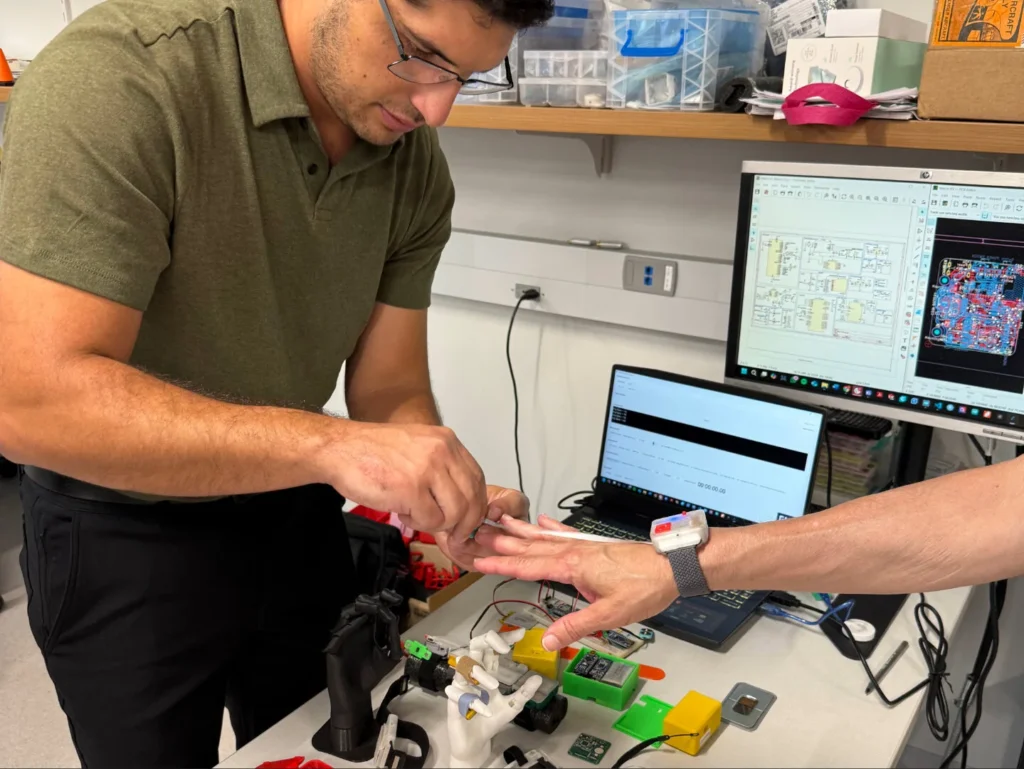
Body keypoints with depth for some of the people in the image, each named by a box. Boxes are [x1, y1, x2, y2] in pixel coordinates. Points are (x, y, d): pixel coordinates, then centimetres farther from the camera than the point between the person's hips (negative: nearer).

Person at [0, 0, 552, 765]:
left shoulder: (417, 170, -10)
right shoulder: (120, 73, -28)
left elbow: (389, 395, -6)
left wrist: (451, 502, -25)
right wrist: (328, 444, -40)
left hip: (295, 515, 5)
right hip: (128, 530, -4)